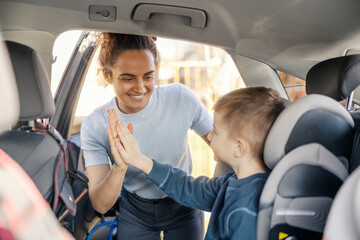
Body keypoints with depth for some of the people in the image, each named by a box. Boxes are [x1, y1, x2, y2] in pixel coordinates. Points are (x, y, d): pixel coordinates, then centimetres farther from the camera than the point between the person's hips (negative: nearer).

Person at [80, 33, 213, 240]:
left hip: (183, 206, 1)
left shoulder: (181, 98, -21)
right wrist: (119, 168, -42)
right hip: (135, 213, 0)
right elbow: (100, 205, -24)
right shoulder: (94, 127, -21)